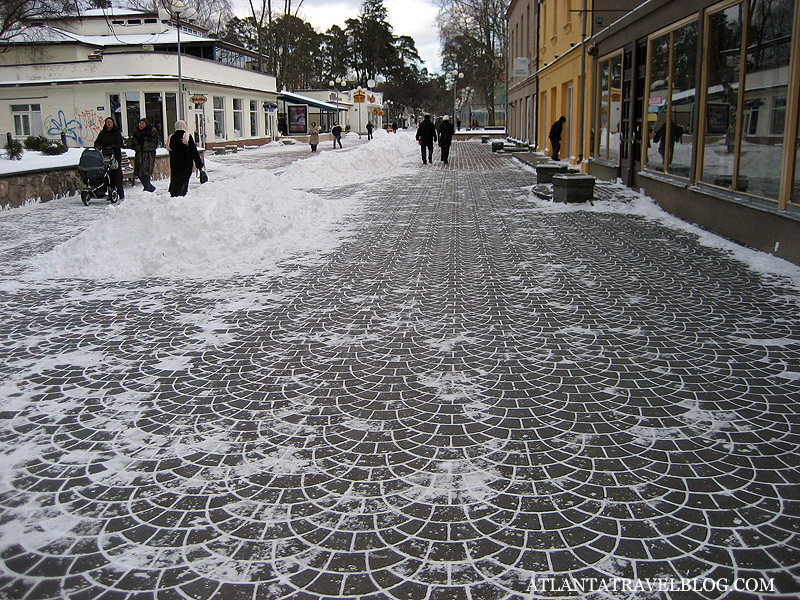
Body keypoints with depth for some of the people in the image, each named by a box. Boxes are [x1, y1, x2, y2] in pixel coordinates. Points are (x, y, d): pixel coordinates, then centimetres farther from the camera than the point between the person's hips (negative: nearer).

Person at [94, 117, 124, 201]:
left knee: (117, 174, -8)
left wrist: (111, 147, -19)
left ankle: (120, 193, -5)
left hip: (116, 155, -3)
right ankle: (110, 193, 3)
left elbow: (120, 143, -6)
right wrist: (98, 146, -10)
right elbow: (97, 141, 13)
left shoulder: (117, 132, 4)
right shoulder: (102, 132, 15)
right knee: (108, 174, -1)